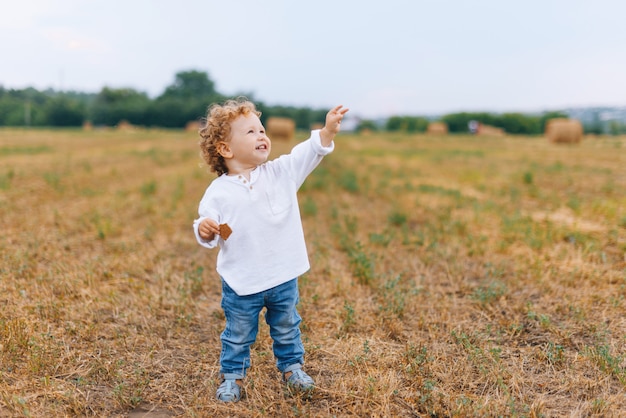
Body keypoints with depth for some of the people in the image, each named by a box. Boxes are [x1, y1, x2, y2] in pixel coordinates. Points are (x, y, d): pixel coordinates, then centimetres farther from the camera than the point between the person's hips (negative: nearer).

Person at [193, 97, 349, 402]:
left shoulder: (281, 172, -5)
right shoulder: (218, 192, -12)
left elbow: (309, 152, -11)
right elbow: (210, 236, -9)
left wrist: (328, 130, -26)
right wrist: (204, 230, -31)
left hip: (283, 277, 3)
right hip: (241, 283, -2)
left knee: (287, 328, 22)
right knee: (238, 335, 15)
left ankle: (292, 367, 44)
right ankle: (232, 375, 37)